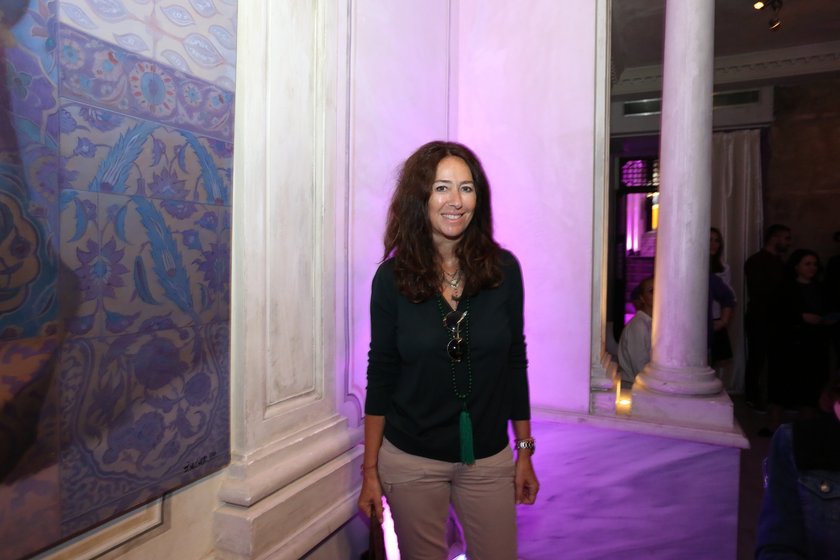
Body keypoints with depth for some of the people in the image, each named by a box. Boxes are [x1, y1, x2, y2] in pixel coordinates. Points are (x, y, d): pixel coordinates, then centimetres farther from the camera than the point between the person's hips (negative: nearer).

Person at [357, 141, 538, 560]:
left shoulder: (503, 269, -7)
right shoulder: (392, 277, -10)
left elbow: (515, 363, 1)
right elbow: (380, 376, -4)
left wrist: (525, 451, 5)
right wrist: (370, 469, -2)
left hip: (489, 459, 1)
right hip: (410, 461, -1)